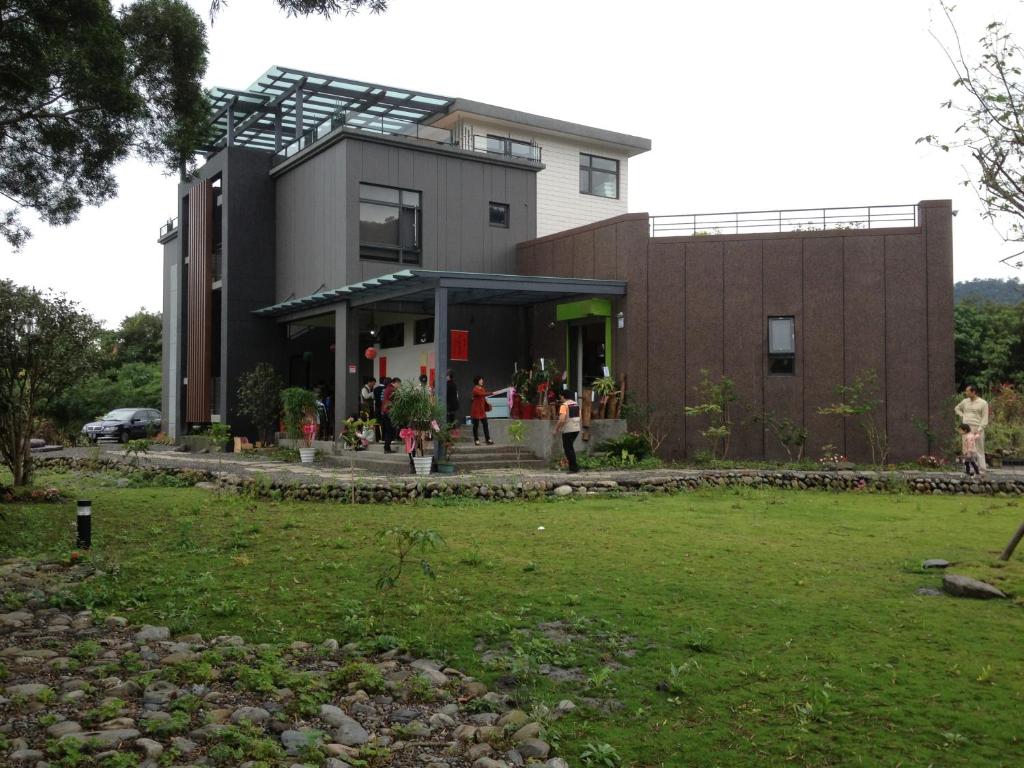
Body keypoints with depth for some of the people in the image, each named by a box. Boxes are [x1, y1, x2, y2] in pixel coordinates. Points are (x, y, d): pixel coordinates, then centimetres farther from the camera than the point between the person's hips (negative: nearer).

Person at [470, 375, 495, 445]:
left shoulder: (482, 389, 11)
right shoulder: (475, 390, -13)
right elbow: (482, 394, -29)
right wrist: (491, 393, -34)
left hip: (482, 409, 7)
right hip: (476, 409, -7)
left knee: (485, 424, 3)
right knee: (476, 425, 0)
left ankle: (488, 440, 3)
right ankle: (476, 440, 6)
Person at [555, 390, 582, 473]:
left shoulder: (564, 405, -13)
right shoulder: (576, 404, 10)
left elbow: (562, 420, -22)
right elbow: (579, 417, 15)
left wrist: (556, 429, -11)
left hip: (568, 430, -8)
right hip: (576, 429, 8)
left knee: (567, 448, 2)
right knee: (570, 447, 21)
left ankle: (574, 468, 2)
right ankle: (574, 465, 22)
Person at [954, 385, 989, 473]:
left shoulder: (983, 403, -2)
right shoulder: (965, 401, 12)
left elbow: (985, 418, -5)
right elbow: (957, 408, 30)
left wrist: (979, 429, -14)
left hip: (977, 430, -5)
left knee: (979, 451, -3)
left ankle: (981, 470, -1)